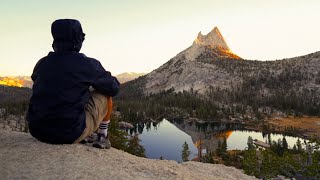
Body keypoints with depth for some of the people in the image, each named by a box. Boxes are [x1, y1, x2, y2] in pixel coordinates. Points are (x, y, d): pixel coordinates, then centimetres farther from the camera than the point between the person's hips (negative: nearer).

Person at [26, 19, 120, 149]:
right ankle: (102, 137, 18)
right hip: (71, 134, -6)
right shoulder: (87, 64, -9)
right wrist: (95, 83, 23)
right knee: (106, 92, 11)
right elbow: (114, 87, 0)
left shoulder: (42, 63, 6)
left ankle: (85, 135, 25)